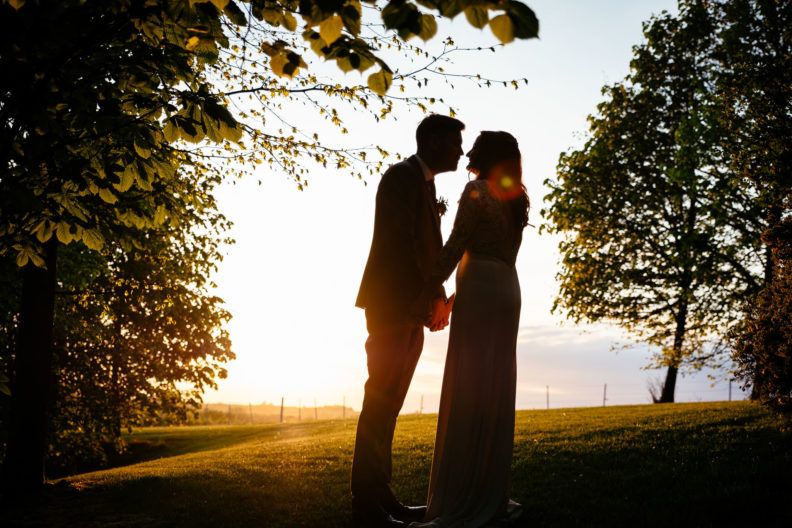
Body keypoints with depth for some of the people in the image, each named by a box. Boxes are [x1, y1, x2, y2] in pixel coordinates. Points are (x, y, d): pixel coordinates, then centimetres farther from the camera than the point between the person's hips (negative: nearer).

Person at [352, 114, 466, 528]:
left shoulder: (424, 182, 22)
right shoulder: (403, 176, -7)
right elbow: (400, 241, -16)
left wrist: (437, 299, 8)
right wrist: (433, 298, -13)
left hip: (411, 309, 9)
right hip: (392, 303, -9)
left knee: (387, 403, 9)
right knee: (381, 400, -9)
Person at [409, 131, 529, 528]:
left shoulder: (478, 190, -5)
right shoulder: (516, 198, 18)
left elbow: (455, 247, -13)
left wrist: (426, 293, -12)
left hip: (479, 288, -8)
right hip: (508, 291, 8)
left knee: (467, 394, -9)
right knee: (496, 396, 7)